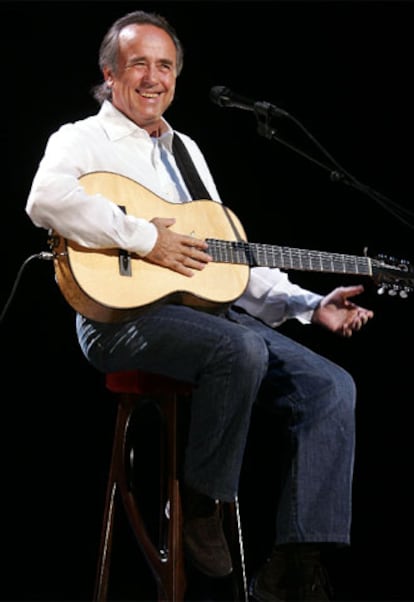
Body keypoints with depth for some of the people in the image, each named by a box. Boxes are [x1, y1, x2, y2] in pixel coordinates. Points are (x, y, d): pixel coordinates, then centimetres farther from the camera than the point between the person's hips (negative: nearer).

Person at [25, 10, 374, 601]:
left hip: (212, 308, 7)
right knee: (241, 349, -35)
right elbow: (48, 198, -21)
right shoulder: (83, 139, 5)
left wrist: (311, 305, 12)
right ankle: (201, 505, -12)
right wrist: (146, 239, -21)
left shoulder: (185, 148, 27)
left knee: (331, 387, -10)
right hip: (124, 312, -7)